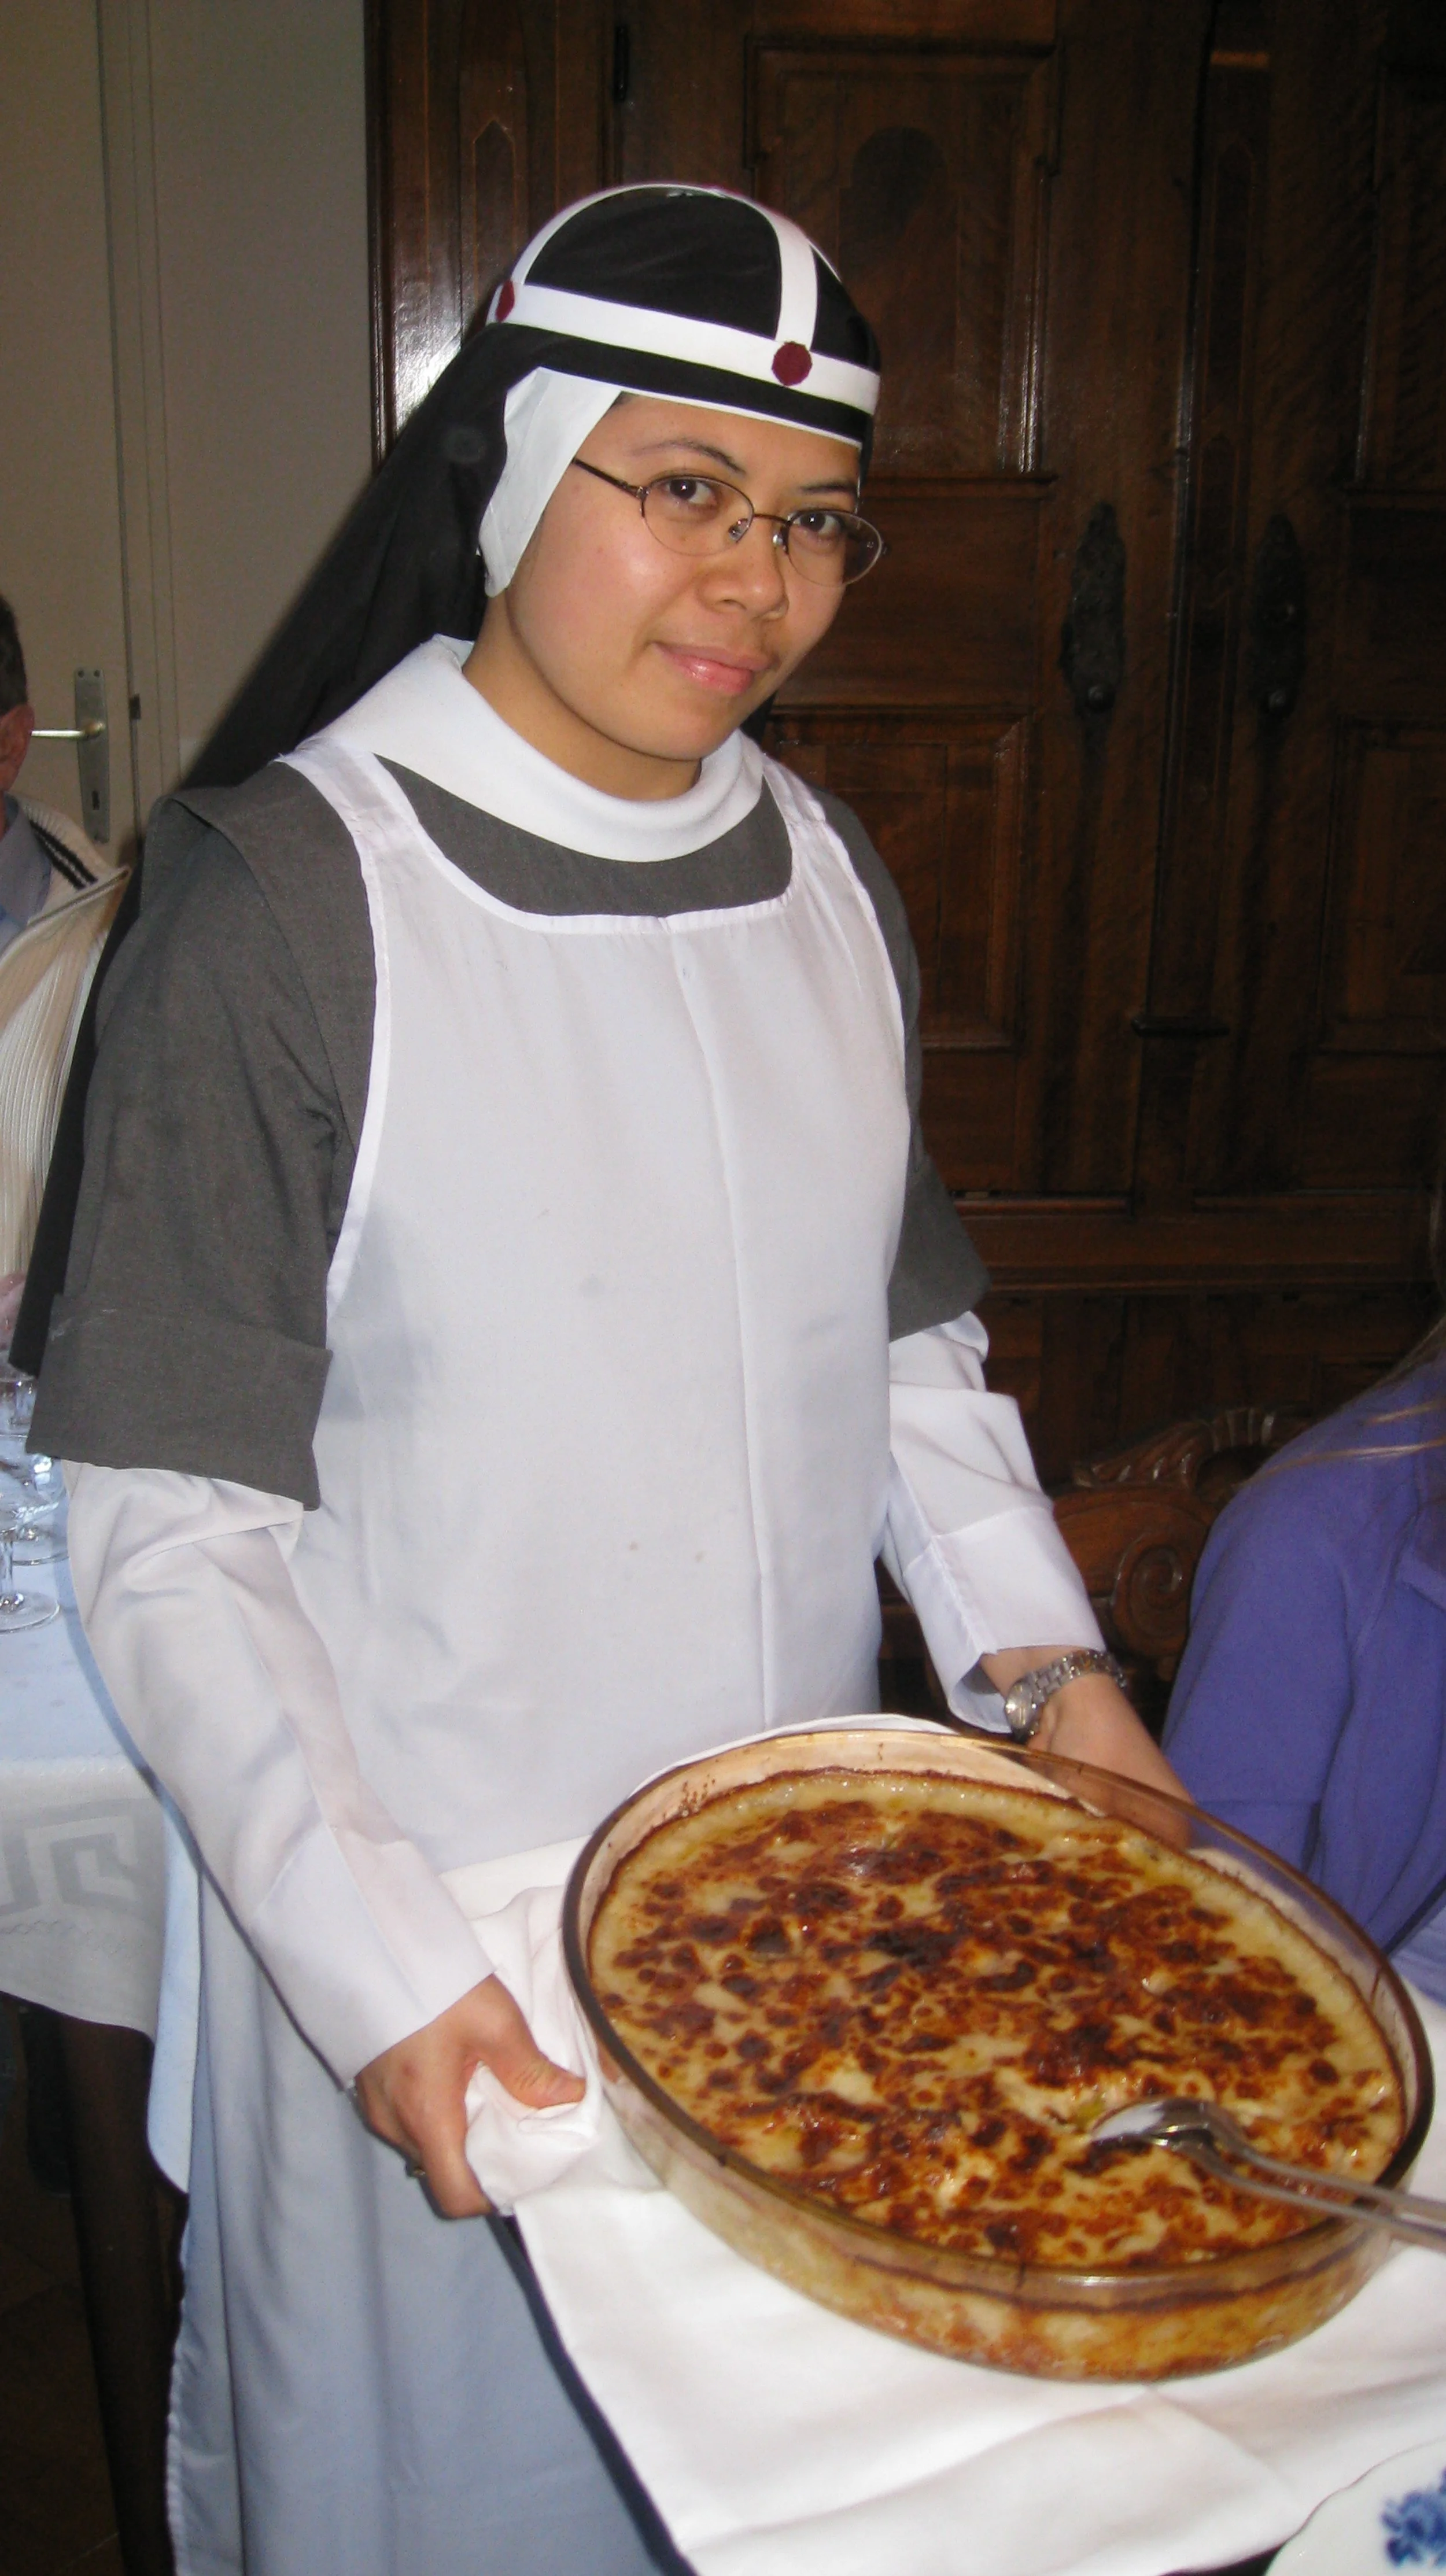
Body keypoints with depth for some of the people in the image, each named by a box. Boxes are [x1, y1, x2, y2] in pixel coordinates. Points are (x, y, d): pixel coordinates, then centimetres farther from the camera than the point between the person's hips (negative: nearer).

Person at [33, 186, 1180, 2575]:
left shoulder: (829, 876, 1)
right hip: (416, 1908, -4)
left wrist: (1043, 1656, -3)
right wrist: (376, 1966, -22)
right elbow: (167, 1533, -16)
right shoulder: (284, 898, -18)